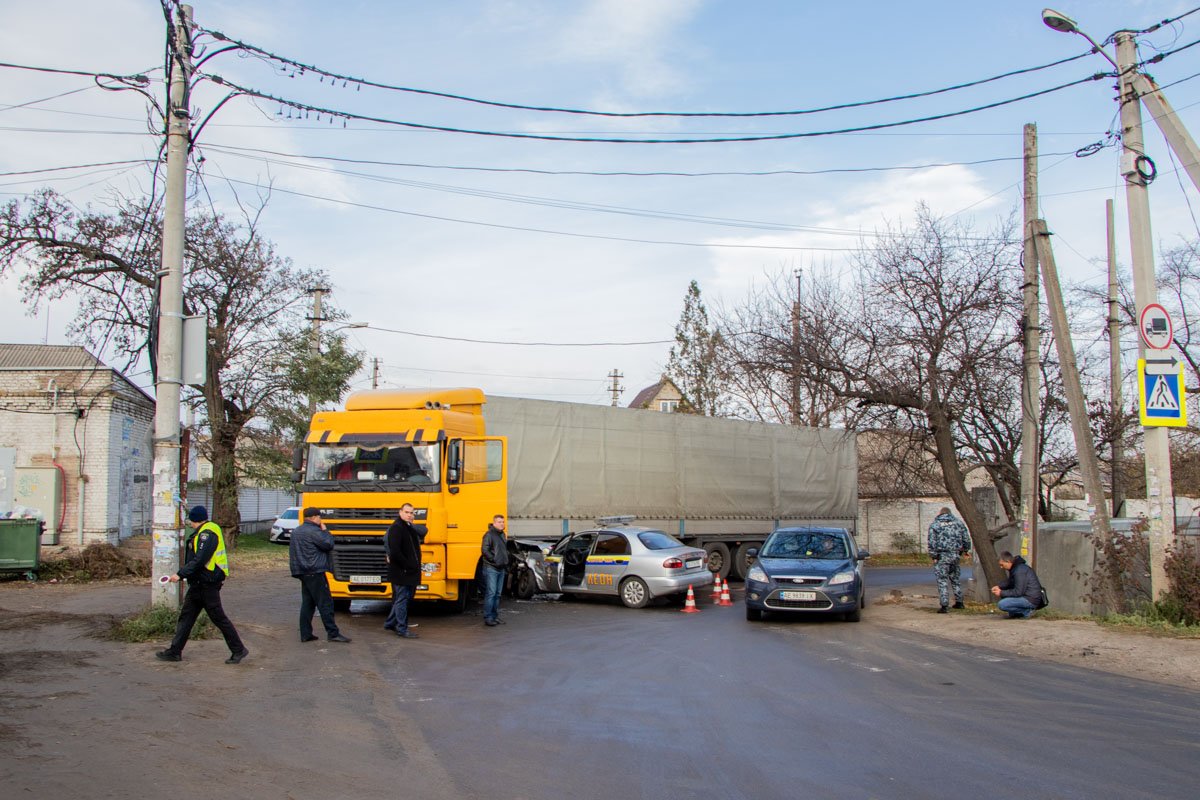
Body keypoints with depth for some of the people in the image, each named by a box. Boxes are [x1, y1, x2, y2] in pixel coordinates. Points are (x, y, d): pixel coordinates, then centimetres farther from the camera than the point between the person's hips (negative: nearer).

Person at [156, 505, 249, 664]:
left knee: (219, 618, -3)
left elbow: (199, 560, -26)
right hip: (199, 584, 10)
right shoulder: (202, 532, 15)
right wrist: (183, 574, 15)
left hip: (208, 584, -10)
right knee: (186, 616, 12)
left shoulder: (208, 533, -18)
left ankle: (239, 650, 5)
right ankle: (175, 651, 17)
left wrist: (181, 574, -23)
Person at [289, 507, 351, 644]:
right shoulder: (313, 531, -14)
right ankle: (333, 633, -6)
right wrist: (325, 531, -3)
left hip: (303, 572, 9)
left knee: (307, 603, 11)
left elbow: (292, 551, 21)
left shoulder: (296, 531, 15)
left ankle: (305, 634, 10)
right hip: (314, 573, -9)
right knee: (325, 603, -6)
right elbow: (329, 545, -13)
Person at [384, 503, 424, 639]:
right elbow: (395, 552, -22)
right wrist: (407, 566, -18)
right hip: (400, 571, -9)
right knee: (401, 599, -2)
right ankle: (402, 630, 5)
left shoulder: (410, 527, 15)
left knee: (400, 598, 17)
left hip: (410, 571, 9)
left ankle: (390, 623, 29)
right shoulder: (396, 528, -15)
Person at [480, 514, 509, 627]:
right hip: (491, 568, -8)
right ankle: (488, 618, -8)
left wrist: (506, 563, 17)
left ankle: (495, 616, 18)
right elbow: (485, 550, -16)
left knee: (497, 594, 11)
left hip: (501, 569, 8)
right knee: (490, 593, -10)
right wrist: (494, 560, -17)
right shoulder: (489, 535, -10)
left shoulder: (502, 535, 15)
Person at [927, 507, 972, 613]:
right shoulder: (958, 522, 9)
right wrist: (965, 550, 25)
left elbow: (932, 542, -7)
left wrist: (933, 556, -3)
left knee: (942, 580, -2)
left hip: (942, 556, -4)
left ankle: (944, 605, -7)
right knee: (955, 578, 19)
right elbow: (966, 538, 10)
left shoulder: (934, 524, -1)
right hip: (955, 555, 4)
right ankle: (959, 602, 25)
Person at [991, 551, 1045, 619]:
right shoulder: (1015, 568, 9)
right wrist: (998, 586, 7)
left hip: (1031, 600, -11)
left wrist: (1001, 593, -15)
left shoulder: (1020, 571, -22)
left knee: (1002, 604, -21)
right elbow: (1009, 581, 24)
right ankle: (1014, 613, 11)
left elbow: (1018, 592, -23)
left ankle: (1027, 611, -8)